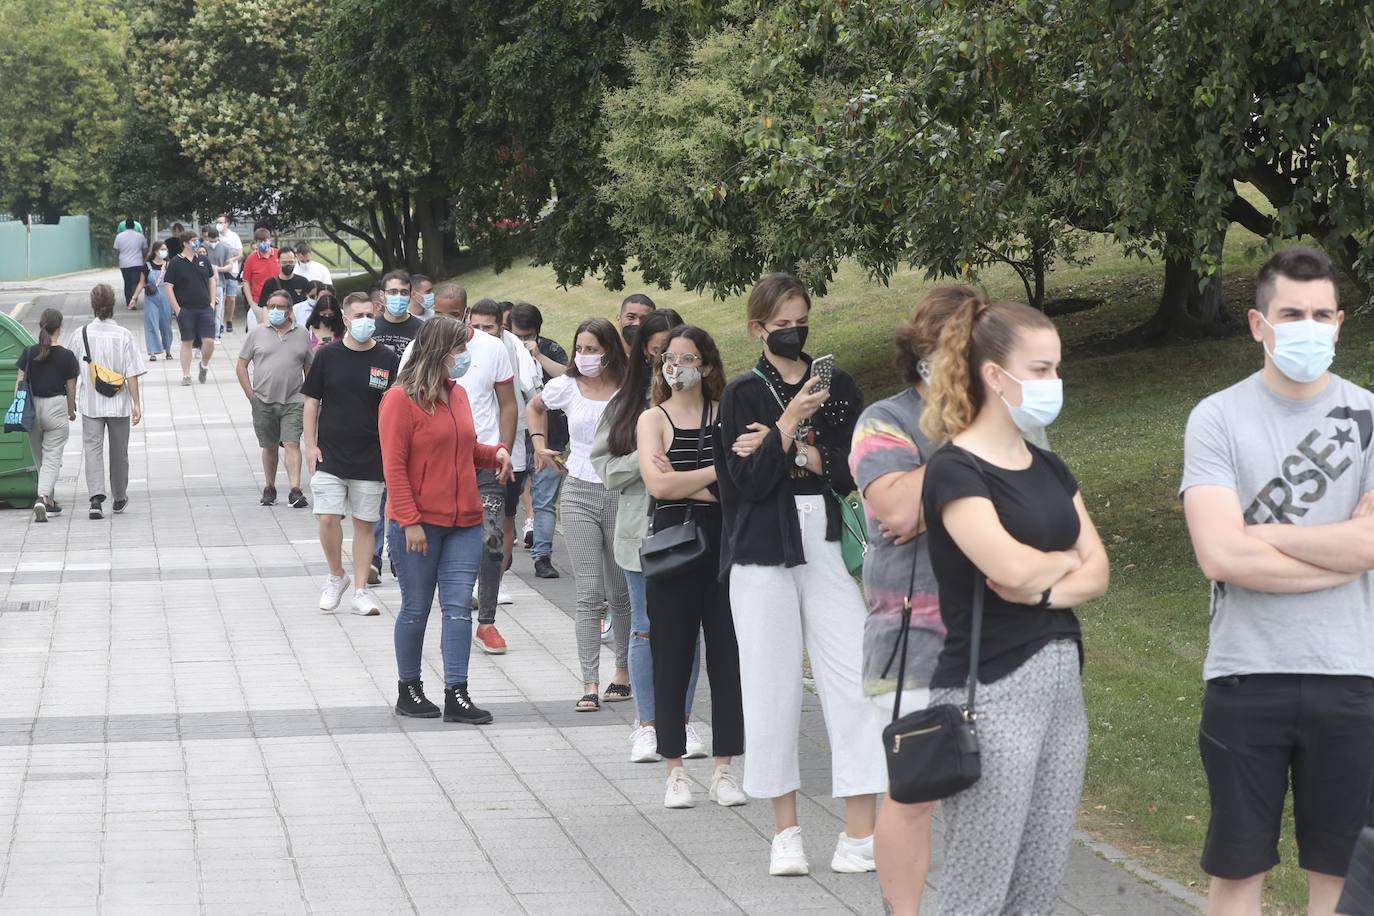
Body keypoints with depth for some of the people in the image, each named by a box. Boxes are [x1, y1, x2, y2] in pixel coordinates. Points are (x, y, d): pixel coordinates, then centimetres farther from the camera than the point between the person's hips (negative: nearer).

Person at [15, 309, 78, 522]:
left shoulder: (29, 353, -3)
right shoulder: (66, 356, -8)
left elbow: (19, 382, -1)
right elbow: (70, 388, -1)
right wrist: (71, 411, 15)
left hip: (32, 407, 3)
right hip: (56, 407, -3)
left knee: (40, 457, 18)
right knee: (52, 458, -1)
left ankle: (49, 502, 28)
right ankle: (43, 498, -23)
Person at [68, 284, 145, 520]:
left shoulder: (82, 335, -4)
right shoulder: (123, 335, -9)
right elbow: (132, 374, -10)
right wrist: (136, 403, -4)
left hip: (90, 404, 0)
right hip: (118, 403, 0)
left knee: (93, 449, -1)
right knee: (119, 452, 15)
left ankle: (96, 496, -20)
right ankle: (119, 498, 30)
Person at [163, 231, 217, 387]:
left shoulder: (203, 261, 8)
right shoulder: (176, 263, -4)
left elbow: (211, 280, 17)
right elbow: (168, 286, -5)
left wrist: (212, 302, 9)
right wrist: (177, 309, -9)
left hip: (205, 309, 3)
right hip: (186, 310, -3)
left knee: (209, 341, -5)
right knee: (187, 342, 2)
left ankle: (204, 365, 23)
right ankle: (186, 375, 11)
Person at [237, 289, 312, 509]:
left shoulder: (302, 334, 7)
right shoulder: (257, 334, 5)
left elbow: (309, 367, 13)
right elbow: (241, 367, 7)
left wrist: (309, 397, 5)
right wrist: (251, 395, -1)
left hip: (293, 402, -1)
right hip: (264, 402, 1)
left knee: (292, 444, -12)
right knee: (269, 447, 11)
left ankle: (295, 491, -19)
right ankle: (269, 488, 25)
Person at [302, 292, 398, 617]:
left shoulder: (386, 359, 0)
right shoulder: (328, 356, 0)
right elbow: (312, 402, 5)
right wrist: (311, 445, -1)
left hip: (370, 457, 0)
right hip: (330, 455, 0)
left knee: (364, 523, 5)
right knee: (328, 518, -8)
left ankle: (361, 591, 12)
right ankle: (336, 576, 14)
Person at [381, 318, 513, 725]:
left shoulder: (458, 394, 11)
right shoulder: (401, 399, -10)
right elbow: (394, 465, -12)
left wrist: (494, 452, 4)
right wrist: (410, 522, -17)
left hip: (464, 522, 6)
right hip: (419, 524, -6)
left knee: (459, 606, 0)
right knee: (416, 608, 5)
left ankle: (456, 695, -1)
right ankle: (408, 690, 18)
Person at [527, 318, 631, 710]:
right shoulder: (566, 386, 2)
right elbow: (535, 406, 23)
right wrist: (539, 442, 14)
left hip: (622, 494, -1)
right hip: (580, 494, 1)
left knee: (621, 592, 9)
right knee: (588, 593, -4)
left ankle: (623, 671, 26)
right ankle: (590, 685, -6)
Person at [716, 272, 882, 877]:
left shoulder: (838, 387, 9)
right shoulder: (744, 394, 2)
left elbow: (854, 470, 2)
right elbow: (748, 482, -8)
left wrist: (791, 451, -8)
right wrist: (791, 424, -17)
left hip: (827, 548, 2)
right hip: (763, 554, -2)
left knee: (852, 679, -6)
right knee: (772, 684, 1)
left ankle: (860, 832, -5)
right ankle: (786, 832, 11)